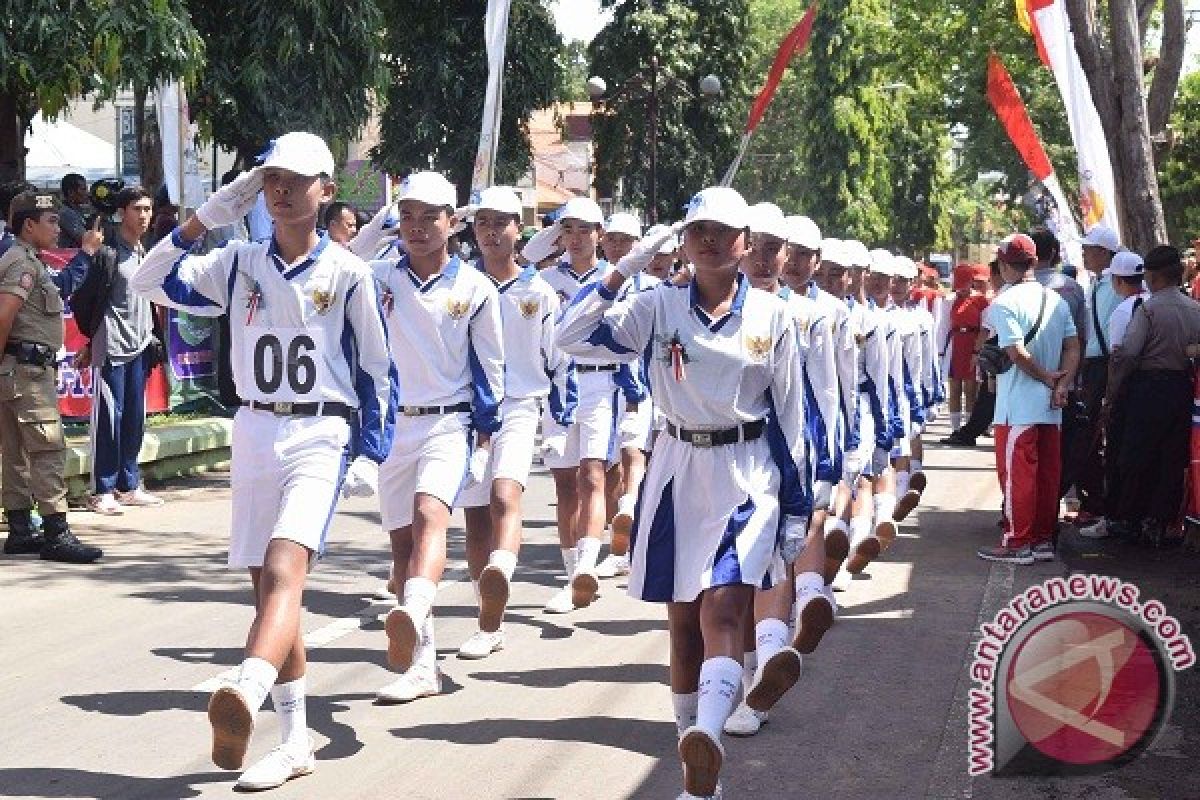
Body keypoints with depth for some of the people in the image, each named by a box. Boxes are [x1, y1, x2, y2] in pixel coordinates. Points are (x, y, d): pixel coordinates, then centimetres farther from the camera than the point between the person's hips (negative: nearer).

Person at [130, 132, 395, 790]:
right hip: (254, 434, 5)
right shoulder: (239, 264, 8)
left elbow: (376, 369, 4)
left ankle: (244, 701, -47)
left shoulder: (347, 273, -1)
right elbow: (149, 283, 2)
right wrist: (205, 218, -5)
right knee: (268, 587, 7)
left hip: (321, 437, -5)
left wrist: (374, 452, 2)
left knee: (282, 571, -25)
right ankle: (296, 741, 15)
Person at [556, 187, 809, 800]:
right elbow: (572, 337, -7)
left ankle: (707, 735, -38)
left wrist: (797, 508, 2)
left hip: (747, 474, -2)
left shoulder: (772, 317, 0)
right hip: (678, 470, 2)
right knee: (682, 620, 8)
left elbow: (790, 416, 4)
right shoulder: (660, 307, 2)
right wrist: (625, 268, -11)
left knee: (721, 610, -20)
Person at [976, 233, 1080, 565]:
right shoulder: (1056, 300, 9)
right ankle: (1044, 538, 17)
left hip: (1018, 405, -7)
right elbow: (1073, 347, 4)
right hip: (1051, 405, 7)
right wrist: (1062, 384, -5)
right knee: (1048, 471, 11)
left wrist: (1046, 377, -7)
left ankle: (1017, 543, 3)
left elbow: (1017, 353, -20)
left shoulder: (1004, 303, -13)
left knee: (1017, 473, -1)